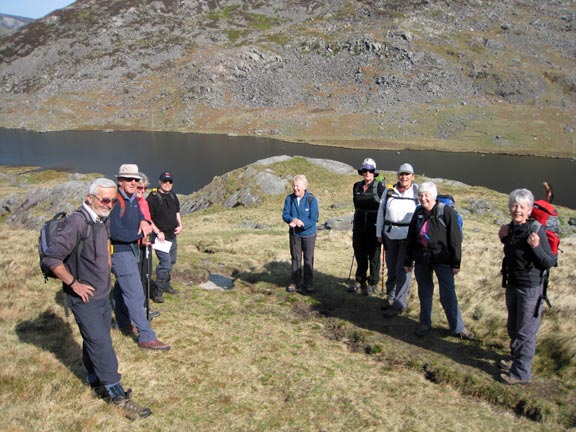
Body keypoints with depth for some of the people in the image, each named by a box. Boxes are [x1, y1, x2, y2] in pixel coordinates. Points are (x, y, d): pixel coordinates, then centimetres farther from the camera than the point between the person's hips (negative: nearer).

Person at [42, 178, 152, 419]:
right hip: (84, 298, -8)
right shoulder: (77, 222, -24)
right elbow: (51, 258, -26)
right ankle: (117, 395, 1)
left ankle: (96, 382, 35)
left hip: (103, 294, 8)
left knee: (95, 342, 19)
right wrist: (74, 284, -19)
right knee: (101, 344, -5)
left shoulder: (104, 220, 3)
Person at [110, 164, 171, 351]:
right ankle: (146, 337, -4)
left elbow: (139, 215, 19)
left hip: (132, 250, 9)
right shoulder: (115, 202, -21)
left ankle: (123, 323, 43)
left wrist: (143, 221, -6)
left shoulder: (133, 199, 7)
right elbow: (116, 232, -27)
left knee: (121, 289, 25)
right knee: (135, 296, -8)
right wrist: (141, 233, -15)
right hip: (120, 253, -9)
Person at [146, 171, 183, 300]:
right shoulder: (152, 197, -14)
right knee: (165, 262, -13)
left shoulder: (172, 195, 9)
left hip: (172, 235, 8)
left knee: (171, 261, 17)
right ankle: (158, 292, -4)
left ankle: (166, 284, 35)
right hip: (160, 236, -8)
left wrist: (180, 225, 7)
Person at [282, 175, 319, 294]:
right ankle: (295, 282, 23)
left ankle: (308, 285, 15)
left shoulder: (312, 199, -14)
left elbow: (314, 219, -16)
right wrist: (293, 220, -24)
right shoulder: (289, 199, -4)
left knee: (308, 259, 5)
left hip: (308, 233, -3)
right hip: (294, 234, 3)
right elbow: (285, 215, -3)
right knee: (295, 258, 12)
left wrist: (299, 224, -26)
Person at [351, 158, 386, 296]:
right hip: (360, 224, 5)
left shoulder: (380, 186, -7)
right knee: (360, 254, 13)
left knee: (374, 255, 3)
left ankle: (373, 284, 14)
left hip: (374, 225, -5)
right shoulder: (357, 186, 8)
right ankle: (360, 281, 27)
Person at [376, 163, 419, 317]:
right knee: (391, 268, 16)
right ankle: (391, 297, 31)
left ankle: (399, 304, 5)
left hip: (408, 237, -4)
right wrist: (379, 233, 9)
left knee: (403, 270, -3)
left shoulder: (417, 191, -5)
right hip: (390, 236, 4)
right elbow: (381, 212, 10)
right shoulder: (389, 191, 5)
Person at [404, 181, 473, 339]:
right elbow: (410, 238, 12)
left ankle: (458, 327, 11)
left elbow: (455, 239, -8)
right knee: (424, 293, 13)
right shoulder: (418, 213, 6)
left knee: (448, 295, -1)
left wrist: (456, 262, -10)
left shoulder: (446, 212, -9)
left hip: (442, 260, -4)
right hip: (421, 260, 4)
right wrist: (408, 261, 12)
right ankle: (425, 323, 27)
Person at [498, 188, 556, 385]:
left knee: (525, 332, 3)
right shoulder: (511, 228, 1)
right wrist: (504, 239, 1)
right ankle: (516, 360, 41)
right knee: (513, 328, 22)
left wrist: (536, 247, -35)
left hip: (531, 288, -8)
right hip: (512, 285, 8)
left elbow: (550, 262, -20)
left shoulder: (536, 230, -21)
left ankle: (522, 373, 15)